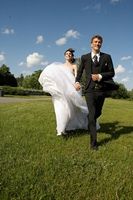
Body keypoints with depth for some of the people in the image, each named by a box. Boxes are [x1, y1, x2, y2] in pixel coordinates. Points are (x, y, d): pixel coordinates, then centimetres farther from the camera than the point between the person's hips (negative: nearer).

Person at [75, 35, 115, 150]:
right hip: (90, 89, -2)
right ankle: (93, 142, -1)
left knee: (98, 113, 15)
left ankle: (90, 121, 50)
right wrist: (77, 81, 1)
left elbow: (112, 73, 4)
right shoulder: (85, 57, 7)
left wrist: (100, 76, -11)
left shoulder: (107, 57, 7)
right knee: (92, 114, -7)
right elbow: (80, 71, 17)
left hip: (101, 89, 2)